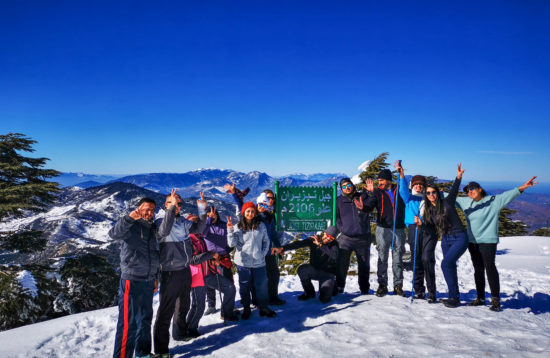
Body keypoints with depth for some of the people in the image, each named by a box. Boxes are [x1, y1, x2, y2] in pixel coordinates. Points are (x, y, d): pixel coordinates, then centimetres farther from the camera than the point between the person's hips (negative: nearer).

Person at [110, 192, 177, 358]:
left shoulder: (151, 228, 13)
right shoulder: (130, 225, -6)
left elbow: (164, 230, -5)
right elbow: (114, 234, -25)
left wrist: (172, 208, -12)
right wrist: (129, 218, -41)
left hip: (148, 282, 7)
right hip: (132, 281, -7)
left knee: (145, 319, 17)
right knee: (128, 323, -5)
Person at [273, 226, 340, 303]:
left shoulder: (334, 245, -14)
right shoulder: (314, 239, -10)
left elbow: (334, 256, -36)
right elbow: (299, 243, -24)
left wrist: (320, 244, -40)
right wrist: (283, 248, -38)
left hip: (327, 274, -2)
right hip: (315, 270, 3)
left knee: (324, 299, -18)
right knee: (302, 269, -29)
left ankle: (329, 287, 20)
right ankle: (309, 293, -3)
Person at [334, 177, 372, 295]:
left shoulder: (362, 197, 5)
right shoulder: (339, 201, 7)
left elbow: (369, 208, -11)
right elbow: (336, 217, 14)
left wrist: (361, 209, -32)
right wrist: (341, 228, -1)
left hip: (363, 238, 0)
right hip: (345, 238, 0)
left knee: (364, 265, 10)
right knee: (341, 264, -3)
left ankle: (364, 289, 25)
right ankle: (339, 287, 13)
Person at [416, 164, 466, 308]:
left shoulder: (447, 202, -6)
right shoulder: (428, 211, 7)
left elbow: (453, 191, -25)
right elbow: (433, 232, 8)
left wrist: (458, 177, -40)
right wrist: (421, 223, -8)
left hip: (459, 238, -6)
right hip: (445, 240, 6)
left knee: (446, 263, -18)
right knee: (450, 267, 9)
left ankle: (454, 297, -6)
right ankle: (455, 297, 21)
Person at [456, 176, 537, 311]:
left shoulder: (493, 201, -4)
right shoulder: (465, 202, 9)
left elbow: (508, 195, -15)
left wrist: (522, 188, -29)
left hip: (488, 241, -5)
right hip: (472, 241, 5)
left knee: (490, 267, -10)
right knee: (478, 269, 11)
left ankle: (495, 299, -2)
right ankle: (480, 298, 20)